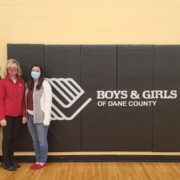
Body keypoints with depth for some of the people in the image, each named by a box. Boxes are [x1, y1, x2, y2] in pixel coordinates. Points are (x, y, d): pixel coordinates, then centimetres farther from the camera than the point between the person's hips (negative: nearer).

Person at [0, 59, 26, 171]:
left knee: (15, 137, 11)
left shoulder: (21, 82, 6)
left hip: (18, 115, 4)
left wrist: (24, 115, 6)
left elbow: (23, 99, 9)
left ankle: (11, 160, 26)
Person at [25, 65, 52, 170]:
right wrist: (26, 115, 2)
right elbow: (27, 100, 8)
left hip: (40, 117, -6)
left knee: (42, 140, 3)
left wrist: (46, 119, -15)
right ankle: (38, 160, 27)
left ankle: (42, 161, 18)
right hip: (30, 116, 6)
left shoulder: (45, 84, -9)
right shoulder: (29, 84, 11)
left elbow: (48, 102, -12)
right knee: (35, 140, 15)